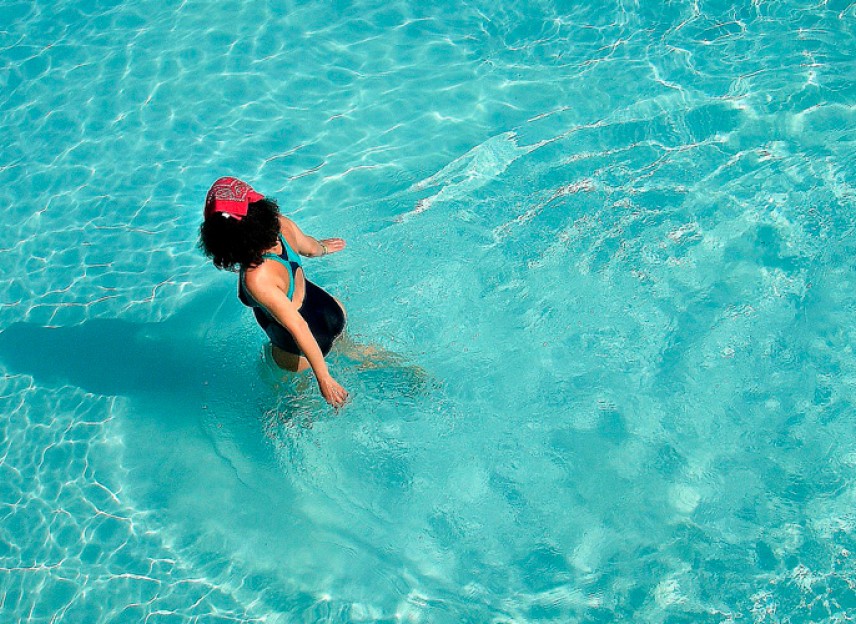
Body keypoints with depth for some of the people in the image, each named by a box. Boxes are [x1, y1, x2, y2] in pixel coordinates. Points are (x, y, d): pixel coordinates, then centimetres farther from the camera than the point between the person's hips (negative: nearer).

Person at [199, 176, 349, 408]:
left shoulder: (256, 278, -40)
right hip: (333, 310, 5)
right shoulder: (282, 224, -22)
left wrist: (323, 378, -23)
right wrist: (323, 247, 26)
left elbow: (298, 328, -33)